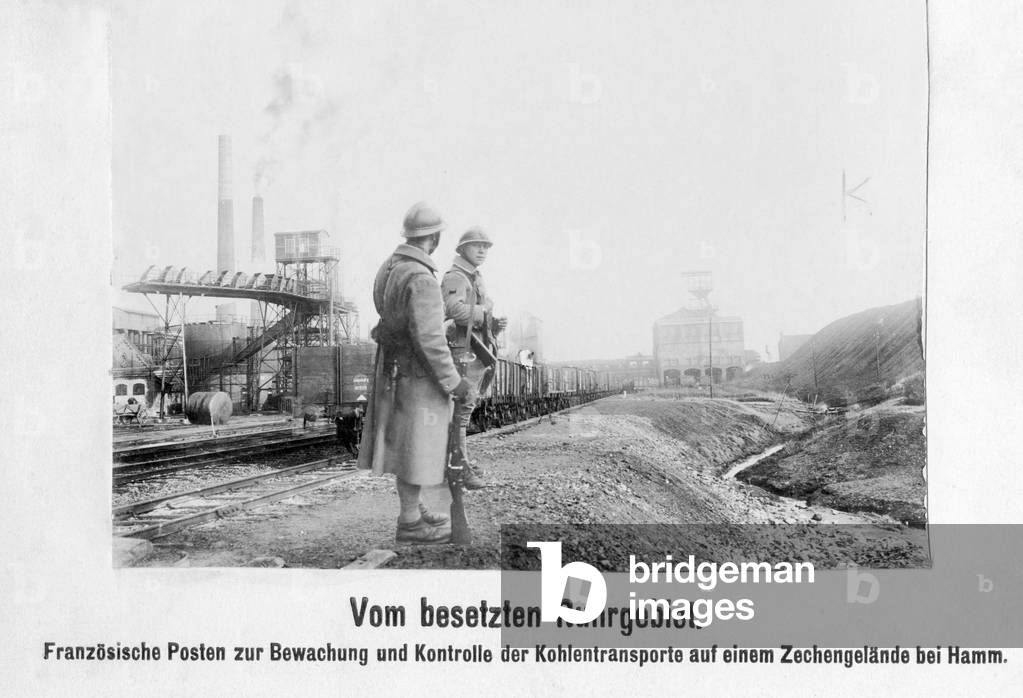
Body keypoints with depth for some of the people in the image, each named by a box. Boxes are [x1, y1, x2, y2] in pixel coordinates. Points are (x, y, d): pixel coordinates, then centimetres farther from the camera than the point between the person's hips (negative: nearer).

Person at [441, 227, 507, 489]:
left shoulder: (475, 279, 21)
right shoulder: (455, 277, -12)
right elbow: (454, 309, -31)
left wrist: (495, 325, 4)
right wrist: (486, 313, -17)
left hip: (476, 352, 10)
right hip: (463, 351, -10)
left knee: (464, 408, 16)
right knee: (460, 410, -8)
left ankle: (461, 459, 26)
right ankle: (460, 467, -6)